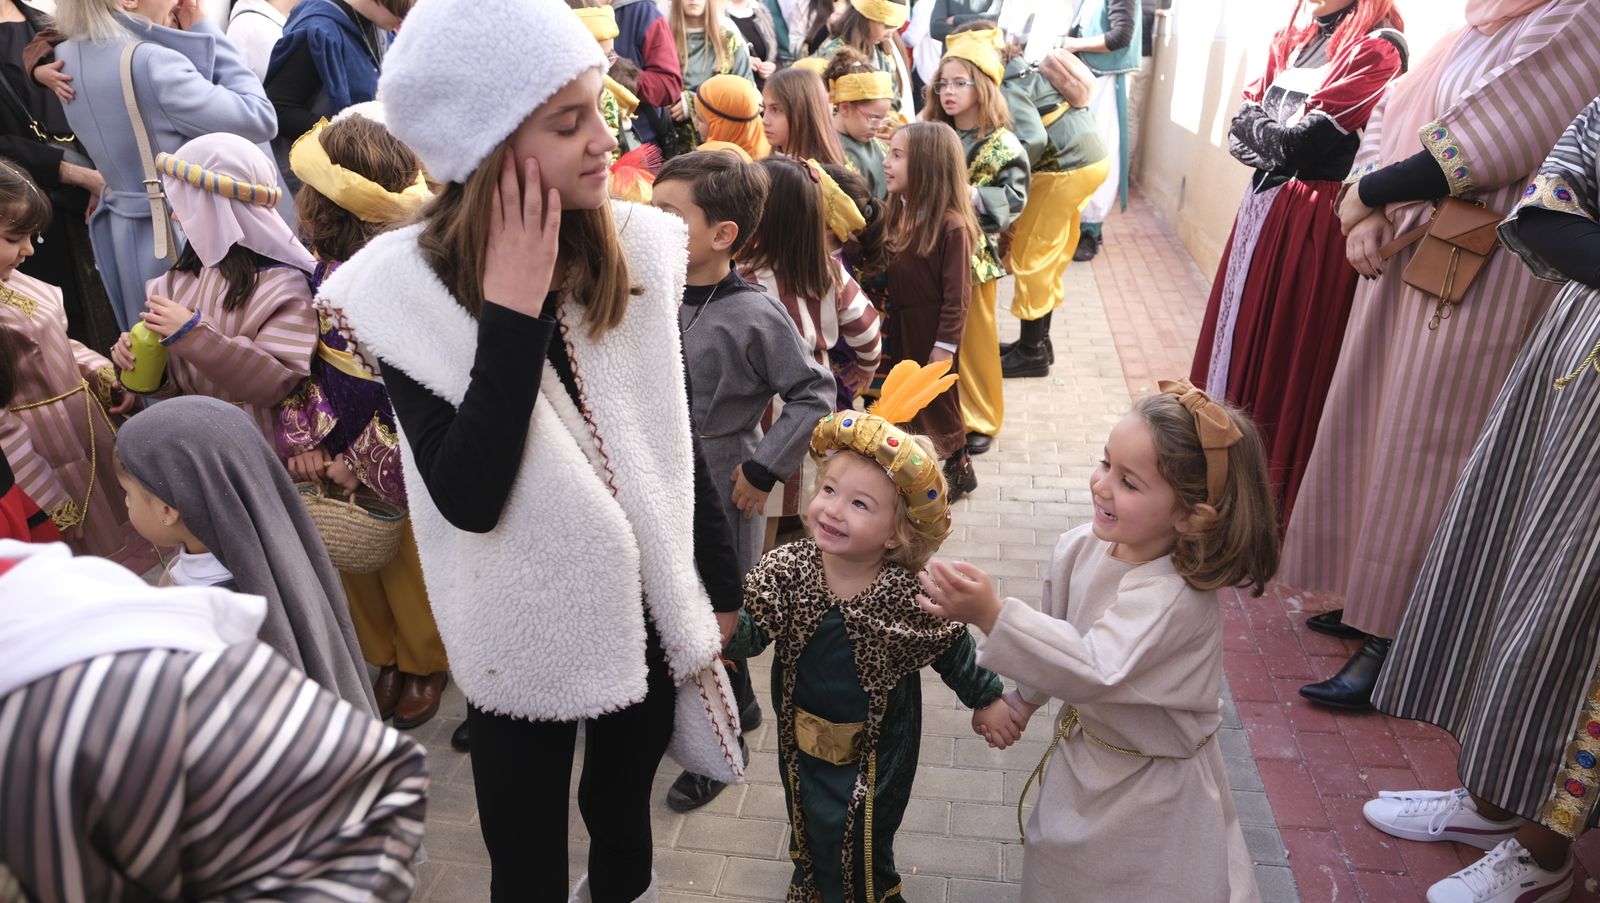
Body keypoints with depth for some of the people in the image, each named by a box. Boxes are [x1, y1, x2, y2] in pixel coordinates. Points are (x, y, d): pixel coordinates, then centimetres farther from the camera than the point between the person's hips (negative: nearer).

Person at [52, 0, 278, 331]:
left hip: (120, 232, 8)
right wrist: (200, 31, -10)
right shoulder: (149, 63, -23)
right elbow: (260, 120, -17)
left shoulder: (68, 57, 4)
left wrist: (187, 37, 4)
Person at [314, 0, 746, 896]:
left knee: (626, 812, 26)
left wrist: (721, 580, 7)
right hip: (526, 632, -2)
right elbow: (468, 500, -26)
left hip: (648, 604, 3)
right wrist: (511, 311, -29)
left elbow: (675, 435, 1)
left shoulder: (639, 248, -8)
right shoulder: (408, 289, -18)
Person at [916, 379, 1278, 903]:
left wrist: (991, 615, -54)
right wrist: (1026, 696, 14)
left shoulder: (1175, 596, -35)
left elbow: (1094, 669, -45)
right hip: (1080, 757, 7)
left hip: (1150, 786, -6)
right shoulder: (1081, 550, -13)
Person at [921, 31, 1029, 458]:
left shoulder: (1002, 145, -8)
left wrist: (974, 198, -23)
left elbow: (1015, 196, -11)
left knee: (974, 338, 5)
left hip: (973, 252, -4)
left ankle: (979, 419, 19)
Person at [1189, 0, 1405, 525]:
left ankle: (1273, 500, 12)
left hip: (1314, 224, -8)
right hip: (1264, 206, 8)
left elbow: (1303, 143, -17)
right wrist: (1276, 136, -8)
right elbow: (1239, 131, 10)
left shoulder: (1378, 47, -10)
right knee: (1238, 336, 13)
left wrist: (1258, 128, -1)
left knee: (1285, 353, -1)